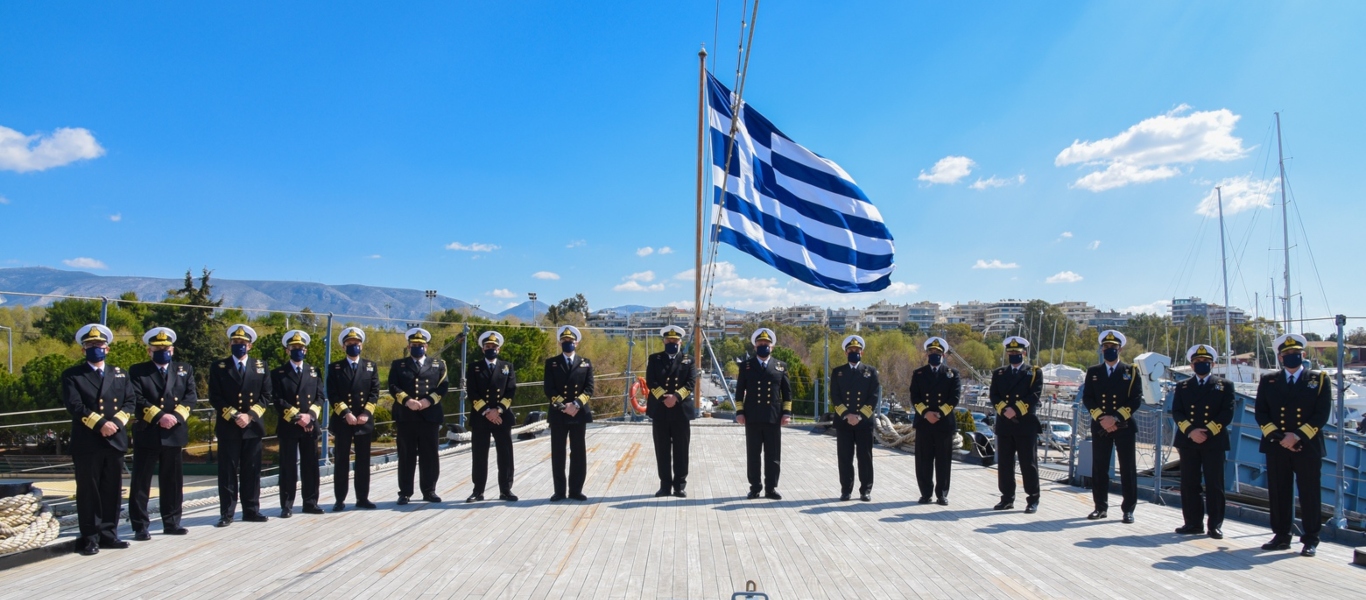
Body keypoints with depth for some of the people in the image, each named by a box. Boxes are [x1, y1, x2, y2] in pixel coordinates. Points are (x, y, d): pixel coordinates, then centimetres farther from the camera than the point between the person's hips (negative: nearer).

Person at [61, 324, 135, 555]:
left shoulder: (120, 374, 16)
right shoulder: (72, 375, 4)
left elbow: (129, 402, 7)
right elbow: (75, 406, -9)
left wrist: (116, 422, -11)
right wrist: (100, 424, -18)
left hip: (116, 441, 4)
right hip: (87, 443, -3)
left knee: (112, 490, 7)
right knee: (88, 491, 1)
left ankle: (108, 534, 15)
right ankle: (90, 537, 7)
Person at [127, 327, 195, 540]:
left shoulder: (185, 370, 12)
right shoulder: (137, 371, 5)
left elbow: (192, 397, 2)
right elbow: (137, 399, -7)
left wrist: (176, 415, -13)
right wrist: (159, 416, -17)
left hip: (175, 434, 3)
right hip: (147, 434, -2)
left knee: (173, 481, 8)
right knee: (141, 481, 0)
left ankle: (171, 522, 17)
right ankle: (140, 526, 7)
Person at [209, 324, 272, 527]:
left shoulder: (260, 366, 8)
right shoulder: (219, 367, 3)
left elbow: (265, 396, 4)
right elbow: (215, 398, -2)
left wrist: (250, 415, -9)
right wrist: (234, 416, -13)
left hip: (253, 426, 2)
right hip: (227, 427, -2)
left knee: (251, 471, 6)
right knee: (228, 471, 0)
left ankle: (251, 510, 13)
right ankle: (226, 513, 6)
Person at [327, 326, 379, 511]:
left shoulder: (370, 366, 10)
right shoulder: (335, 368, 5)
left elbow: (375, 392, 3)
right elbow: (332, 395, -4)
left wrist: (366, 413, -10)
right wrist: (346, 413, -15)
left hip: (365, 420, 2)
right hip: (342, 421, -1)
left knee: (363, 461, 5)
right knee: (341, 461, 1)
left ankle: (362, 498, 12)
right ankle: (340, 500, 6)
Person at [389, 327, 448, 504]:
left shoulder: (438, 364, 13)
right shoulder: (398, 365, 12)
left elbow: (444, 386, 3)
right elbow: (393, 387, 0)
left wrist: (429, 400, -12)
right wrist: (407, 400, -16)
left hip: (430, 416, 1)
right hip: (405, 417, 0)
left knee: (429, 456, 4)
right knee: (406, 456, 3)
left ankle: (429, 491, 13)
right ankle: (405, 493, 10)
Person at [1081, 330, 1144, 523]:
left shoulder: (1131, 372, 4)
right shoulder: (1093, 372, 10)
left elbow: (1136, 400, -4)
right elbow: (1087, 399, 4)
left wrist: (1116, 417, -14)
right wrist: (1101, 418, -11)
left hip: (1124, 427, -2)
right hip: (1100, 427, 2)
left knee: (1128, 469, 0)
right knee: (1099, 469, 4)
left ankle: (1128, 509, 8)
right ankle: (1101, 507, 13)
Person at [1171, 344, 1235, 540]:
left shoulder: (1224, 385, 7)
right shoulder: (1182, 387, 13)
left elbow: (1227, 413, -3)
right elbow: (1176, 413, 3)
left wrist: (1207, 432, -13)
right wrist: (1190, 431, -14)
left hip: (1214, 442, -2)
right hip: (1188, 442, 2)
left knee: (1214, 485, 0)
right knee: (1189, 485, 3)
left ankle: (1215, 525, 7)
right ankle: (1193, 523, 10)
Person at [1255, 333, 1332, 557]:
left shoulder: (1319, 380, 5)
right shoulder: (1268, 381, 9)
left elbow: (1322, 414, -3)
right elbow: (1260, 413, 5)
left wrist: (1298, 436, -13)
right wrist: (1279, 437, -9)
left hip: (1308, 446, -2)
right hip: (1276, 447, 2)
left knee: (1309, 494, 1)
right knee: (1278, 493, 4)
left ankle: (1311, 540, 9)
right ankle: (1281, 536, 13)